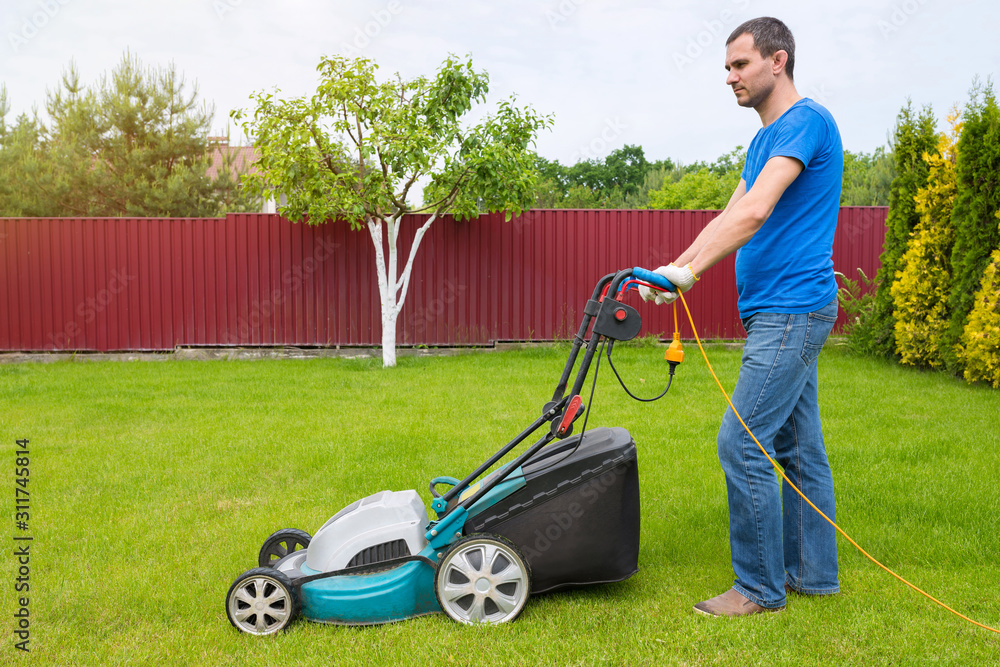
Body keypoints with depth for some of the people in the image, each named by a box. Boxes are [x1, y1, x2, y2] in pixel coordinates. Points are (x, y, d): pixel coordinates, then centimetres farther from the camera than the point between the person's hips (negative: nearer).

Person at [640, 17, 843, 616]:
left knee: (742, 443, -9)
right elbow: (730, 217, 18)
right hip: (784, 312, 10)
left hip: (791, 312, -10)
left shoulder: (807, 121, -11)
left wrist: (690, 271, -24)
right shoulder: (767, 138, 19)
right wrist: (675, 267, 7)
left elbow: (754, 213, -23)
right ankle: (813, 573, 23)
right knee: (799, 446, 13)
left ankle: (760, 588, 3)